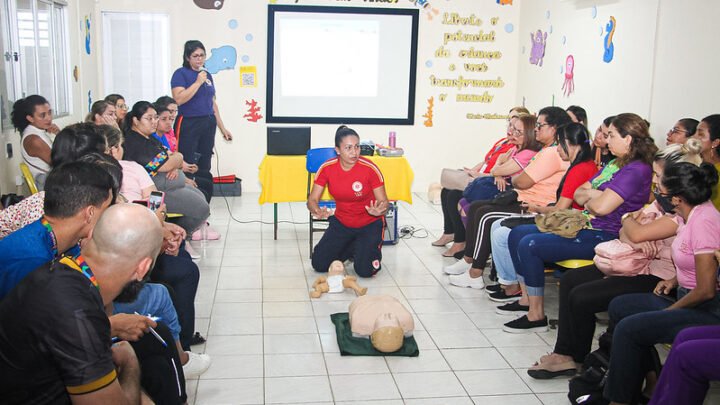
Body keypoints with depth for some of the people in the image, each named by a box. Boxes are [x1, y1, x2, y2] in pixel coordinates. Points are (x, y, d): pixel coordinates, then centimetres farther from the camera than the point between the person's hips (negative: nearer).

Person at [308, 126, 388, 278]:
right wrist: (318, 211, -35)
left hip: (369, 224, -3)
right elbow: (312, 199, -11)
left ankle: (373, 250, 15)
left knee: (365, 270, -20)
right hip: (341, 223, 3)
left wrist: (379, 210, -40)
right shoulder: (327, 168, -14)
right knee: (319, 264, -7)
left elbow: (383, 201, -15)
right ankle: (352, 248, 18)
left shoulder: (370, 168, -21)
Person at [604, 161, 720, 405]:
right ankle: (647, 382, 16)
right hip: (687, 297, 10)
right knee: (618, 307, 10)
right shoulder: (690, 214, 4)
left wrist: (671, 309, -10)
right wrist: (675, 280, 5)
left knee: (628, 328, -19)